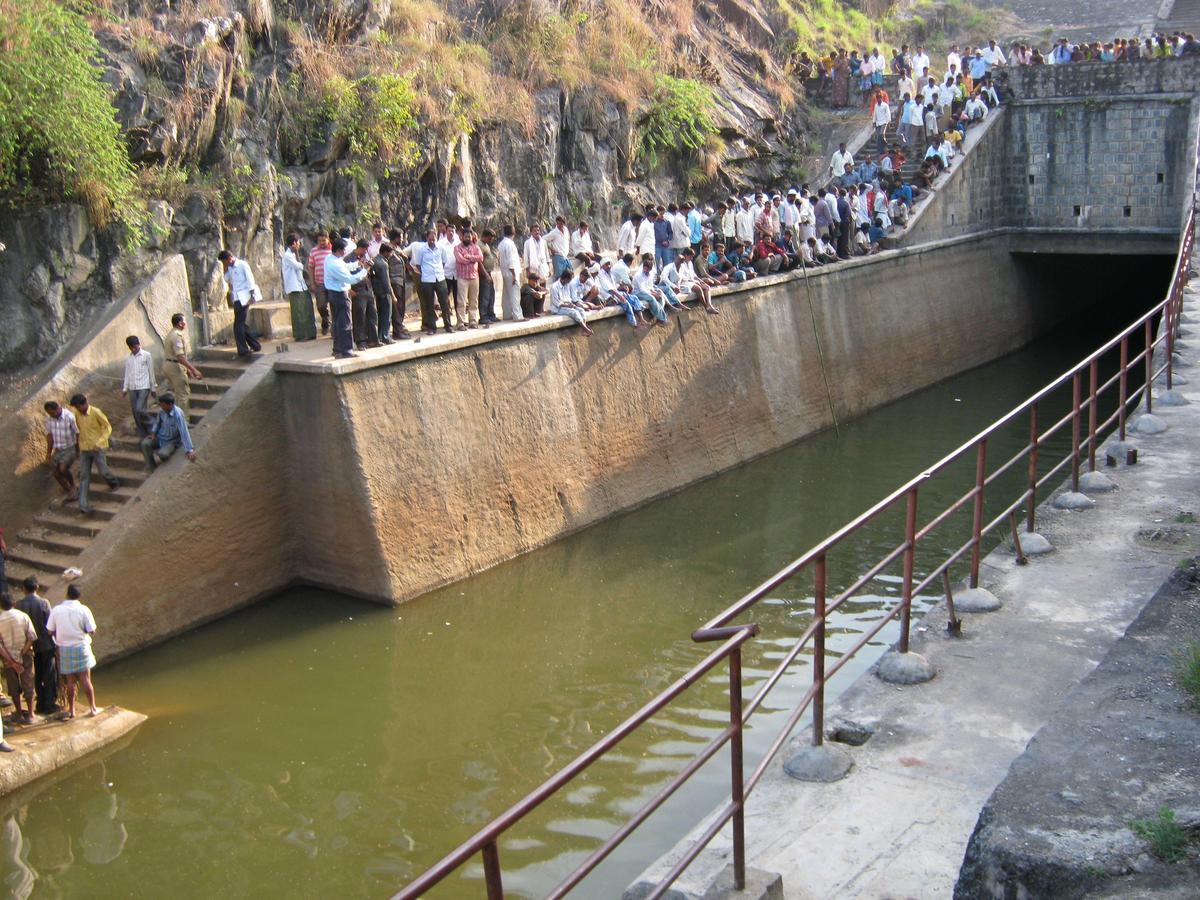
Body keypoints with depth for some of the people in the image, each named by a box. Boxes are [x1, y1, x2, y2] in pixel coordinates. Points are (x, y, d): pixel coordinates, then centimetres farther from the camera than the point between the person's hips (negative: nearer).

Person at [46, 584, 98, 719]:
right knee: (85, 679, 7)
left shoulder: (56, 610, -6)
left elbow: (50, 631, -3)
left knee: (70, 680, 12)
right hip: (81, 647, -2)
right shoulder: (83, 610, -12)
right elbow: (92, 631, -12)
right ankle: (93, 708, 14)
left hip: (64, 648, 2)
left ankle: (71, 710, 19)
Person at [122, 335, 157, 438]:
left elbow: (151, 372, 1)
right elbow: (127, 374, 14)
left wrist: (153, 388, 1)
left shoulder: (146, 355, -1)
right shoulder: (128, 358, 11)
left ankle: (151, 428, 4)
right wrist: (125, 388, 7)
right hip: (132, 388, 5)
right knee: (135, 412, 3)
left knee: (140, 409, -17)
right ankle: (143, 435, 12)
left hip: (144, 387, -5)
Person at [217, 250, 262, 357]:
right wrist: (226, 269, 4)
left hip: (243, 298, -8)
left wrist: (252, 294, -15)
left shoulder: (242, 264, -5)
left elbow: (250, 279, -9)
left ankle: (243, 350, -6)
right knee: (241, 325, 10)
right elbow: (227, 280, 14)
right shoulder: (230, 268, 16)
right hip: (236, 298, 8)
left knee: (238, 325, -10)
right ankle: (255, 346, 17)